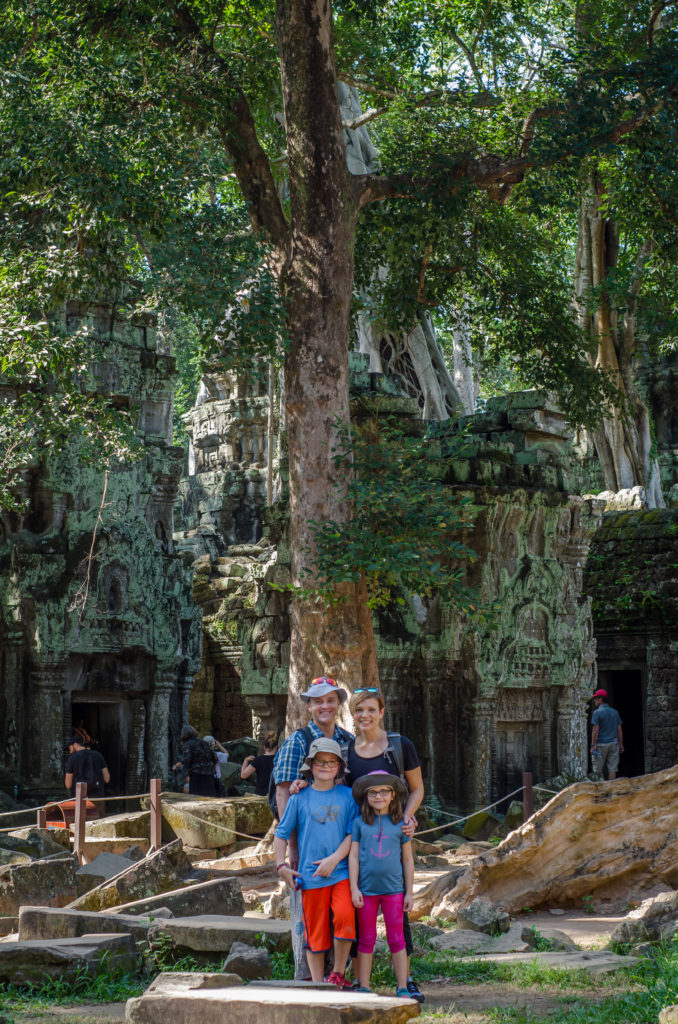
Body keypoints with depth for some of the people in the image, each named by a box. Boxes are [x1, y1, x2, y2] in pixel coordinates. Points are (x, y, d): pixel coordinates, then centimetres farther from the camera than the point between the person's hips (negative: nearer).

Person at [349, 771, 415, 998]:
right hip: (366, 890, 0)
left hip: (393, 889, 0)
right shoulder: (360, 823, 2)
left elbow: (408, 860, 8)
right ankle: (364, 989, 13)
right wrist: (354, 889, -4)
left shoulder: (400, 824, 4)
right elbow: (353, 856, 2)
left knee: (396, 939, 3)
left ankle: (402, 989, 8)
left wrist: (409, 892, 6)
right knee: (366, 939, 6)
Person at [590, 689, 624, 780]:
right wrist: (620, 744, 14)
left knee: (598, 770, 4)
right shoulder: (615, 712, 7)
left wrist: (593, 745, -13)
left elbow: (595, 730, -15)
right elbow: (619, 730, 8)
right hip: (613, 744, 5)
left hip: (601, 745, -5)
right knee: (612, 769, 4)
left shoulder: (597, 712, -10)